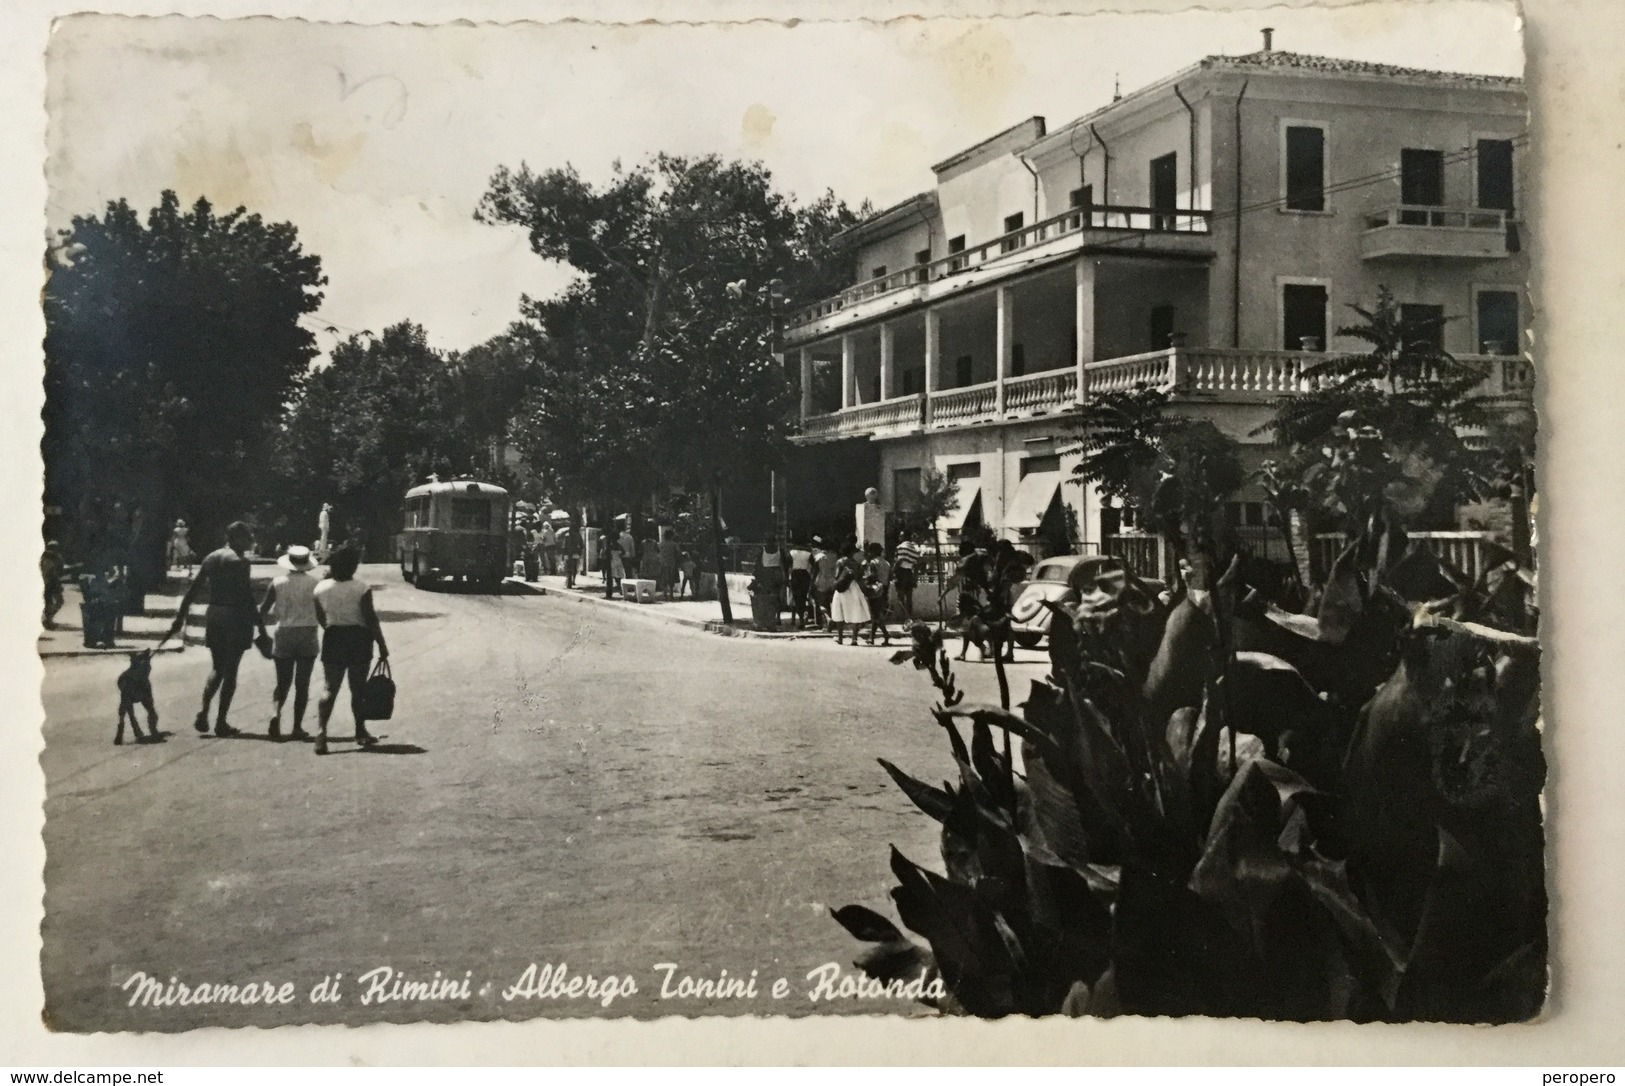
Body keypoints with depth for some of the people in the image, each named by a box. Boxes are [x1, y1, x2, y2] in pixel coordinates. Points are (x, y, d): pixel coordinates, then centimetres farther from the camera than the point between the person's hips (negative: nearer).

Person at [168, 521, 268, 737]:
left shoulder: (211, 558, 8)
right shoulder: (239, 561, -12)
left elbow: (193, 590, 9)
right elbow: (247, 597, -16)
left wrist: (180, 617, 14)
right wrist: (260, 625, -11)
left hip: (213, 616, 6)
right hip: (236, 618, -6)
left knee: (217, 668, 17)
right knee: (230, 670, 2)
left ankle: (203, 711, -1)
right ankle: (221, 722, 3)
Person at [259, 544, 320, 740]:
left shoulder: (278, 583, -3)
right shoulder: (314, 583, -6)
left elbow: (263, 610, 0)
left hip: (284, 636, 1)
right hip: (308, 635, -1)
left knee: (283, 682, 11)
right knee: (302, 684, 6)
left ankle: (276, 713, -15)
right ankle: (297, 727, 4)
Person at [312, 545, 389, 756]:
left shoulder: (321, 588, 0)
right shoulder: (362, 589, -12)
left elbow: (320, 618, 9)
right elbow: (371, 619, -13)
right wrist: (381, 644, -7)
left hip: (332, 640, 2)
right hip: (359, 640, -2)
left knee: (329, 689, 2)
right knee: (358, 689, 10)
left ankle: (321, 731, -14)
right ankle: (361, 732, 21)